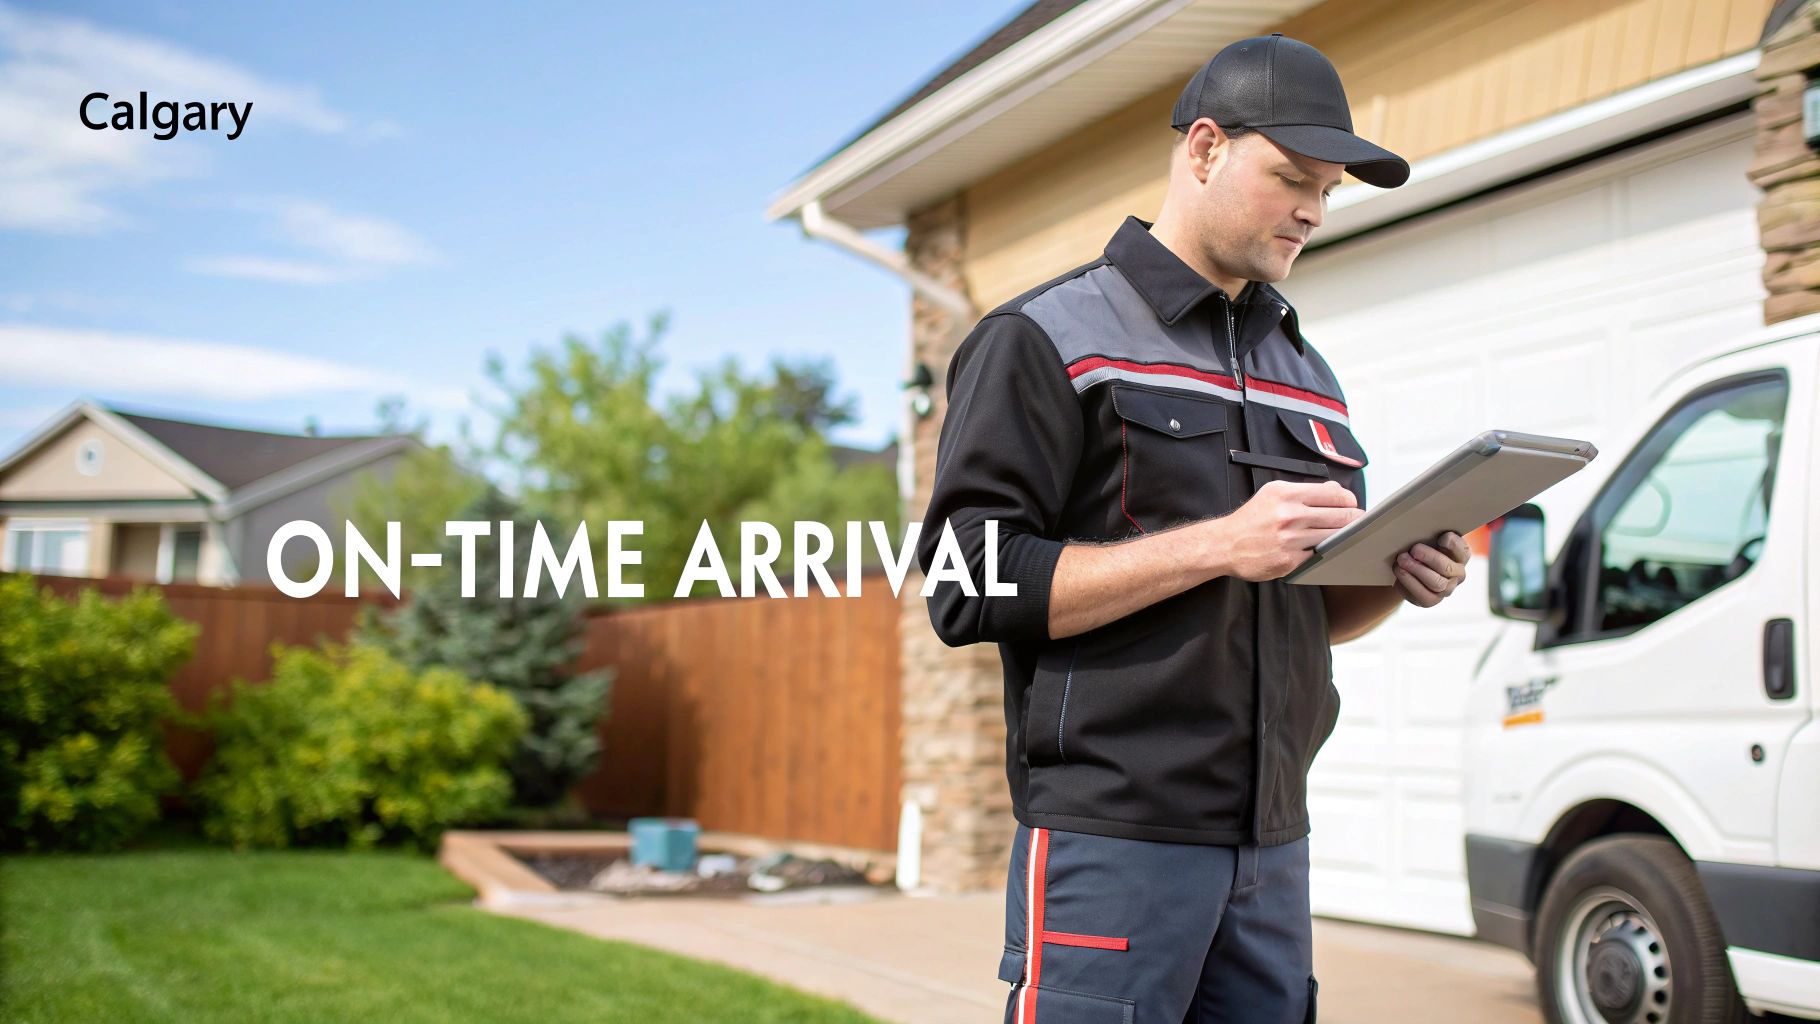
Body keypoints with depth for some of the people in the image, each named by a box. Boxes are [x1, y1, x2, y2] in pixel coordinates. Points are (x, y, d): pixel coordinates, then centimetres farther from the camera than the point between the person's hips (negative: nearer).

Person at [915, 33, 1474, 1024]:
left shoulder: (1305, 372, 19)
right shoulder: (1048, 338, -3)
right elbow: (973, 590, -13)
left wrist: (1399, 580, 0)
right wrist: (1218, 544, -19)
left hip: (1272, 844, 7)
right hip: (1111, 835, -6)